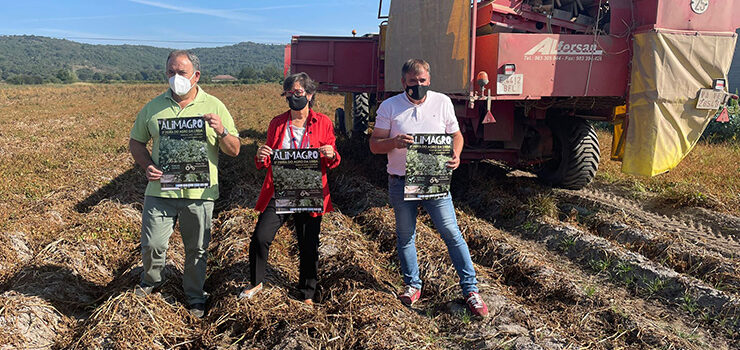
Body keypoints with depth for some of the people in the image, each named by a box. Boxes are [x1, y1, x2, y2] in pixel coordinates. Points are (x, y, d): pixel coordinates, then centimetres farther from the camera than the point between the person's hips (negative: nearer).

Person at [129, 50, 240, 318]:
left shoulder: (214, 107, 3)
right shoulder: (154, 107, 7)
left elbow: (234, 150, 2)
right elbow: (136, 142, 15)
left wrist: (221, 131, -19)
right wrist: (147, 166, -4)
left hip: (199, 193, -1)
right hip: (160, 189, 1)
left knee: (197, 249, 10)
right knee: (152, 244, 4)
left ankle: (195, 296, 32)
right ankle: (150, 280, 37)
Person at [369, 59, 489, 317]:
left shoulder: (443, 102, 4)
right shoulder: (389, 107, 0)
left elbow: (456, 134, 11)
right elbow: (374, 145, -1)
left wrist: (456, 155, -11)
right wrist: (393, 143, -23)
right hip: (400, 182, 1)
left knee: (452, 234, 0)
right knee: (405, 236, 12)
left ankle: (470, 289, 11)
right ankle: (412, 285, 30)